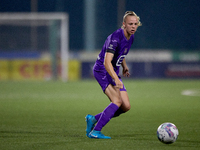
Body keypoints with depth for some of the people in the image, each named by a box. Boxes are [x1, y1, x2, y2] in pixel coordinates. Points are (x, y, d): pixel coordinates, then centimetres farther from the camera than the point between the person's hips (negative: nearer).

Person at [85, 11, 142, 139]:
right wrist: (116, 79, -44)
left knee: (126, 106, 0)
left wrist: (124, 66, 17)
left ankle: (93, 119, 13)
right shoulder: (115, 37, -23)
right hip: (102, 70, -9)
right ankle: (95, 132, -24)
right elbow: (107, 62, -33)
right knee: (117, 101, -26)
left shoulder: (131, 37, 4)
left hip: (114, 72, 9)